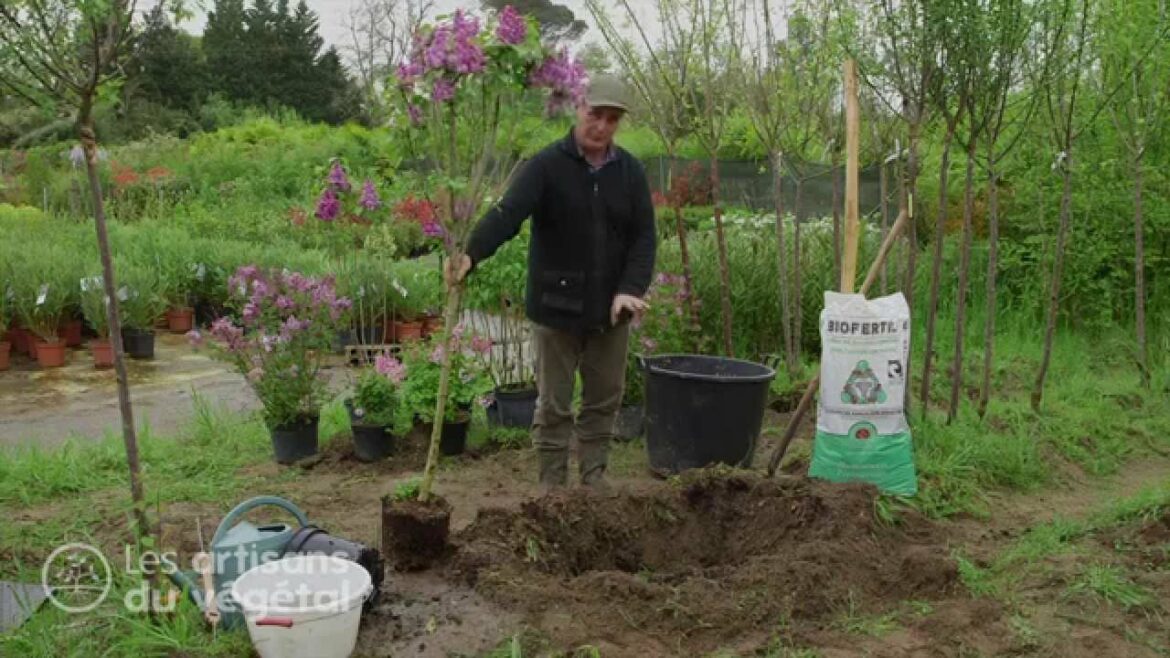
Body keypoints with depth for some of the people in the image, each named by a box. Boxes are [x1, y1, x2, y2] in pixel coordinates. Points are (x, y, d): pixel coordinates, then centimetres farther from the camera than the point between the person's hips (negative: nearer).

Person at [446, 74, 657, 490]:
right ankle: (553, 485, 20)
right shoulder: (546, 166, -9)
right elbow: (507, 213, -24)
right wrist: (472, 254, -42)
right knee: (553, 404, 7)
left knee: (605, 400, 13)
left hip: (610, 310, 4)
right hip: (556, 307, -3)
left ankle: (595, 477, 28)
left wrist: (632, 288, -15)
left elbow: (644, 236, 1)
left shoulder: (631, 171, 3)